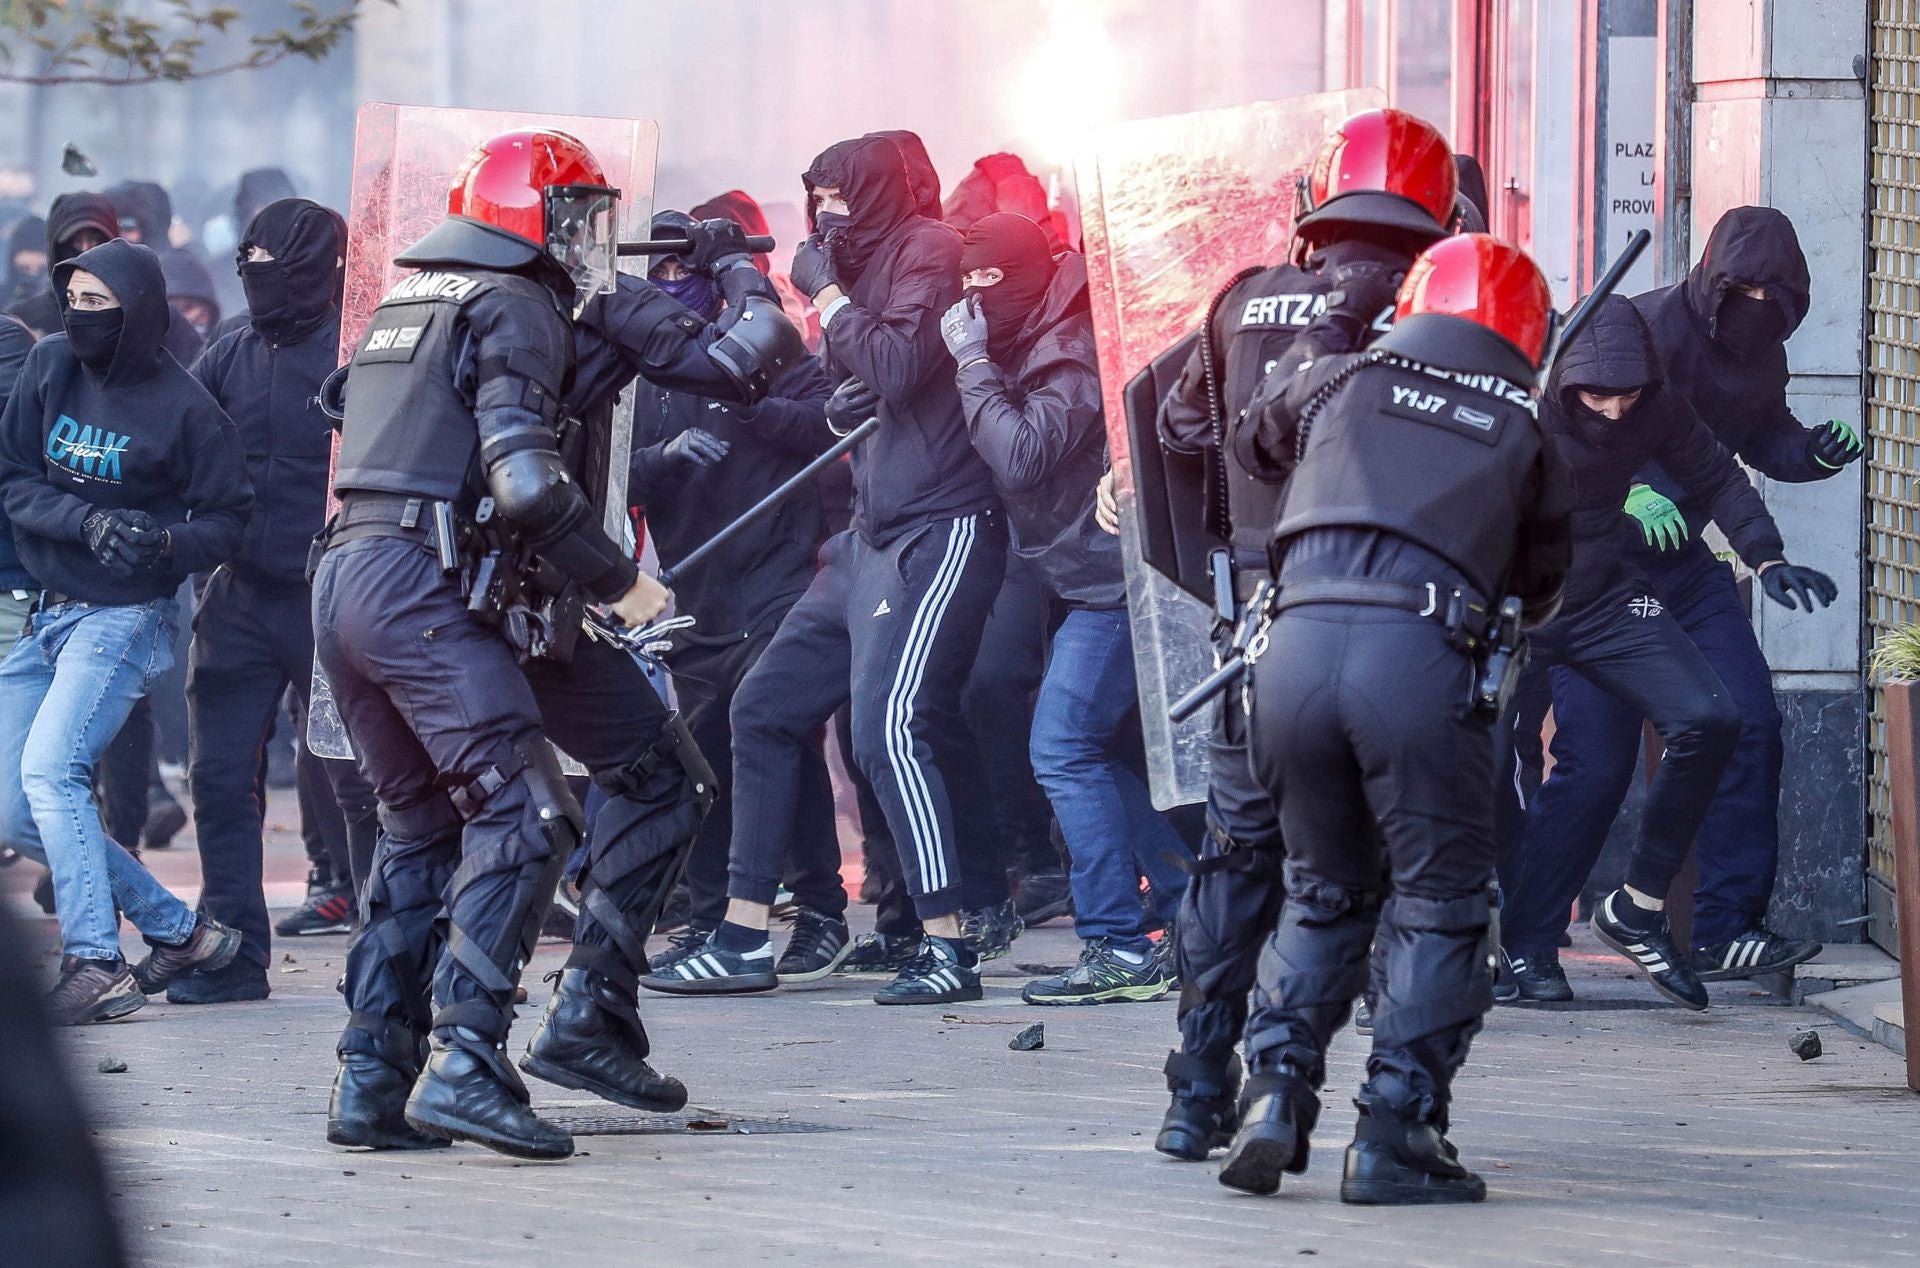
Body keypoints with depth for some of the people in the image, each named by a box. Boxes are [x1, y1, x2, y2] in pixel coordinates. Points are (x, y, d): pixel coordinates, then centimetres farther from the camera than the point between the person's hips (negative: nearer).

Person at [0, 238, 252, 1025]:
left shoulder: (183, 407, -11)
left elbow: (227, 519, -6)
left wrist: (165, 544, -26)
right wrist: (87, 522, -17)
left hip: (124, 619, -7)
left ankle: (95, 965, -25)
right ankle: (180, 932, 14)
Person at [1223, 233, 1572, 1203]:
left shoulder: (1345, 381, 22)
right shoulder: (1526, 436, 18)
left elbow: (1256, 437, 44)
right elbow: (1539, 590, 28)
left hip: (1296, 642, 3)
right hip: (1419, 653, -3)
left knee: (1324, 890, 21)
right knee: (1436, 901, 8)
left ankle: (1275, 1091, 7)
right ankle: (1394, 1131, 0)